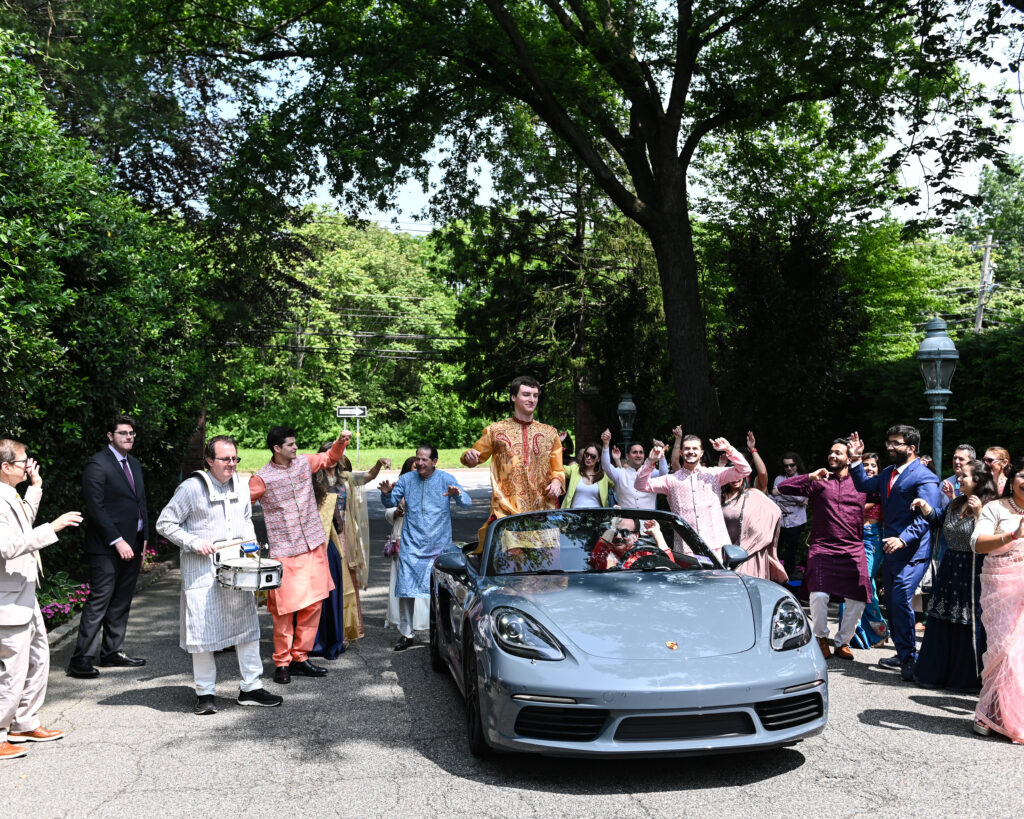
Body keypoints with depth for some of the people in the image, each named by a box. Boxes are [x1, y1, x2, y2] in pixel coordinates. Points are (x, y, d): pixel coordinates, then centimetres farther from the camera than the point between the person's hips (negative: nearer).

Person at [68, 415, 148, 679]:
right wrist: (117, 541, -18)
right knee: (99, 602, -8)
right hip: (107, 547, -8)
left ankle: (113, 652, 21)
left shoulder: (134, 464, 16)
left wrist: (143, 539, 13)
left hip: (132, 544, 8)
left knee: (121, 603, 12)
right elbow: (96, 507, -16)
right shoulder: (97, 464, -10)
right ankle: (80, 660, -3)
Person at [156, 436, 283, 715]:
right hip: (202, 569, -5)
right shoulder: (191, 488, -9)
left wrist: (250, 541, 6)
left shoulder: (241, 487, 9)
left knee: (247, 625, 6)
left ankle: (250, 688, 16)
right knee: (204, 629, 0)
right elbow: (165, 523, -6)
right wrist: (194, 543, -16)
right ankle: (205, 693, 13)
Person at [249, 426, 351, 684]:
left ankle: (300, 658, 20)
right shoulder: (262, 478, -8)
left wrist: (341, 441, 7)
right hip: (284, 553, -5)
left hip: (313, 548, 5)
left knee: (313, 605, 8)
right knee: (284, 610, -2)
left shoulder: (304, 463, 7)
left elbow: (330, 458, 23)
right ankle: (282, 663, 12)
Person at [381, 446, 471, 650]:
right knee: (405, 591, -2)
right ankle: (406, 634, 11)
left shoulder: (446, 479, -1)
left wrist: (457, 494, -31)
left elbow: (467, 503, -8)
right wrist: (386, 494, -13)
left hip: (439, 547, -1)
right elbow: (391, 503, 10)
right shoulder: (406, 480, 5)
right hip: (411, 546, 1)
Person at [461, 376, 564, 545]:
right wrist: (469, 456, -6)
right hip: (506, 511, -2)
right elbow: (478, 456, 17)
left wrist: (556, 482, -4)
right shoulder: (496, 431, 10)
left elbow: (558, 470, 18)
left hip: (542, 509, 2)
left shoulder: (549, 433, 16)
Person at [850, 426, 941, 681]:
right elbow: (864, 485, 25)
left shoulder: (924, 477, -12)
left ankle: (910, 659, -7)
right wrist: (855, 460, 11)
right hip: (891, 548, 9)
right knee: (892, 603, 13)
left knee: (901, 600, -16)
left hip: (912, 552, -9)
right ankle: (902, 655, 25)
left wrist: (903, 539, -30)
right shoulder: (888, 473, 14)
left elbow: (926, 517, -19)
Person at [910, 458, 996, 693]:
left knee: (969, 624, 1)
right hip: (950, 570, 7)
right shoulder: (956, 503, 9)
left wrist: (979, 512, -29)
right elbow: (939, 520, 25)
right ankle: (938, 673, 24)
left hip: (972, 574, -7)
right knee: (942, 622, 13)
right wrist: (925, 507, 9)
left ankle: (967, 679, 13)